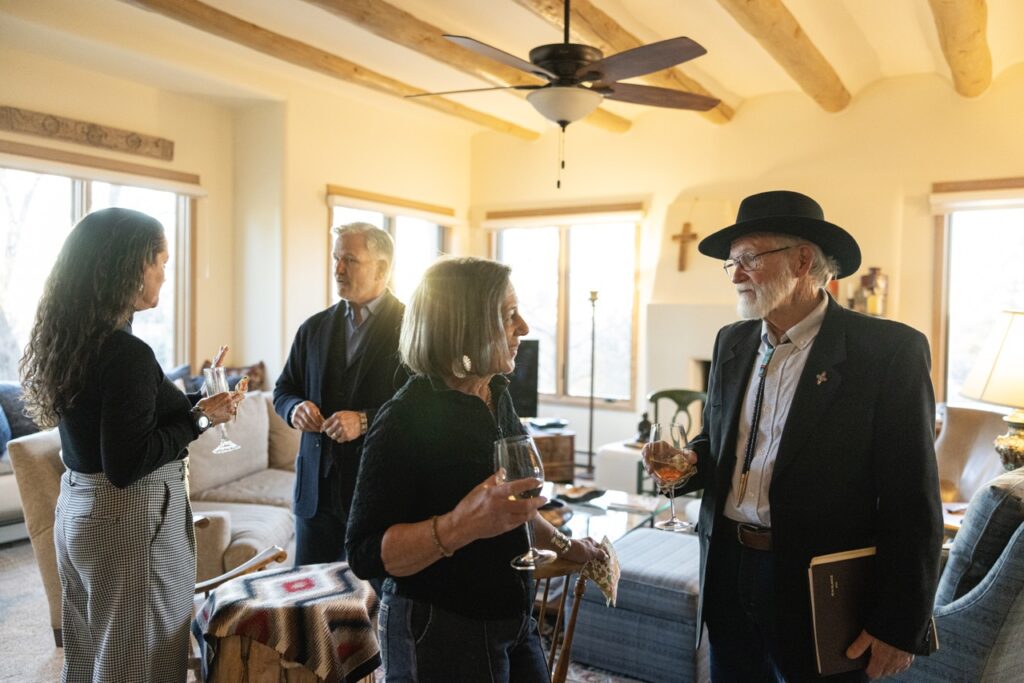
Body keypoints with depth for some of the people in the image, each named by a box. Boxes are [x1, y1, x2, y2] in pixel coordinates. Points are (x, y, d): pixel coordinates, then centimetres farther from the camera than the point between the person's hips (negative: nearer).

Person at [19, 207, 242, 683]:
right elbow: (126, 465, -24)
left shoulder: (68, 337, 3)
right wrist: (200, 418, -16)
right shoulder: (126, 352, -24)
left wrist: (193, 404, 8)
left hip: (77, 508, 9)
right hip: (131, 519, -9)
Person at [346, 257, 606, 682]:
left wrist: (562, 546, 20)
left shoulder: (497, 395, 1)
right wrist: (461, 525, -36)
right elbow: (365, 556, -23)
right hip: (439, 634, -7)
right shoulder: (406, 419, -22)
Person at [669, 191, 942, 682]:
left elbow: (913, 505, -12)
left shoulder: (889, 350, -12)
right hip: (727, 571, 5)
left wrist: (899, 627, -11)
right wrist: (690, 461, -4)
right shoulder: (731, 342, 6)